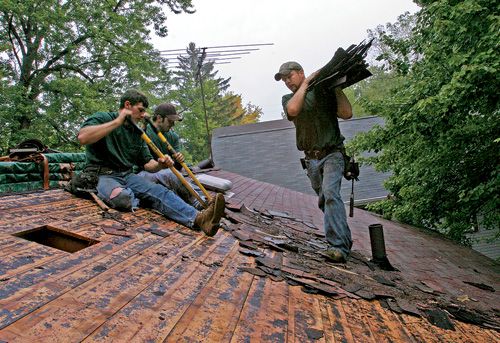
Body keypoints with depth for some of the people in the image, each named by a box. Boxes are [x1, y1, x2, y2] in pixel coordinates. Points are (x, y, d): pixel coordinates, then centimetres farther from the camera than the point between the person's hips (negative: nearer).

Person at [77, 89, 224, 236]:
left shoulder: (136, 133, 18)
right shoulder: (102, 118, -1)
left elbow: (148, 163, 17)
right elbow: (82, 137, -23)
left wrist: (159, 165, -8)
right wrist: (117, 122, -21)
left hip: (127, 175, 5)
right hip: (102, 175, -5)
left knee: (158, 190, -26)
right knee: (122, 197, -42)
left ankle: (198, 218, -45)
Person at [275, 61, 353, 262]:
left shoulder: (324, 91, 3)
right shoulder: (288, 99, 11)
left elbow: (346, 113, -7)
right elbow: (293, 110, -15)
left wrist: (336, 86, -8)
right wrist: (306, 83, -9)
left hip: (332, 154, -4)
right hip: (311, 159, 5)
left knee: (330, 193, -24)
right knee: (323, 201, 10)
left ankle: (338, 246, -25)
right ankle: (345, 240, 28)